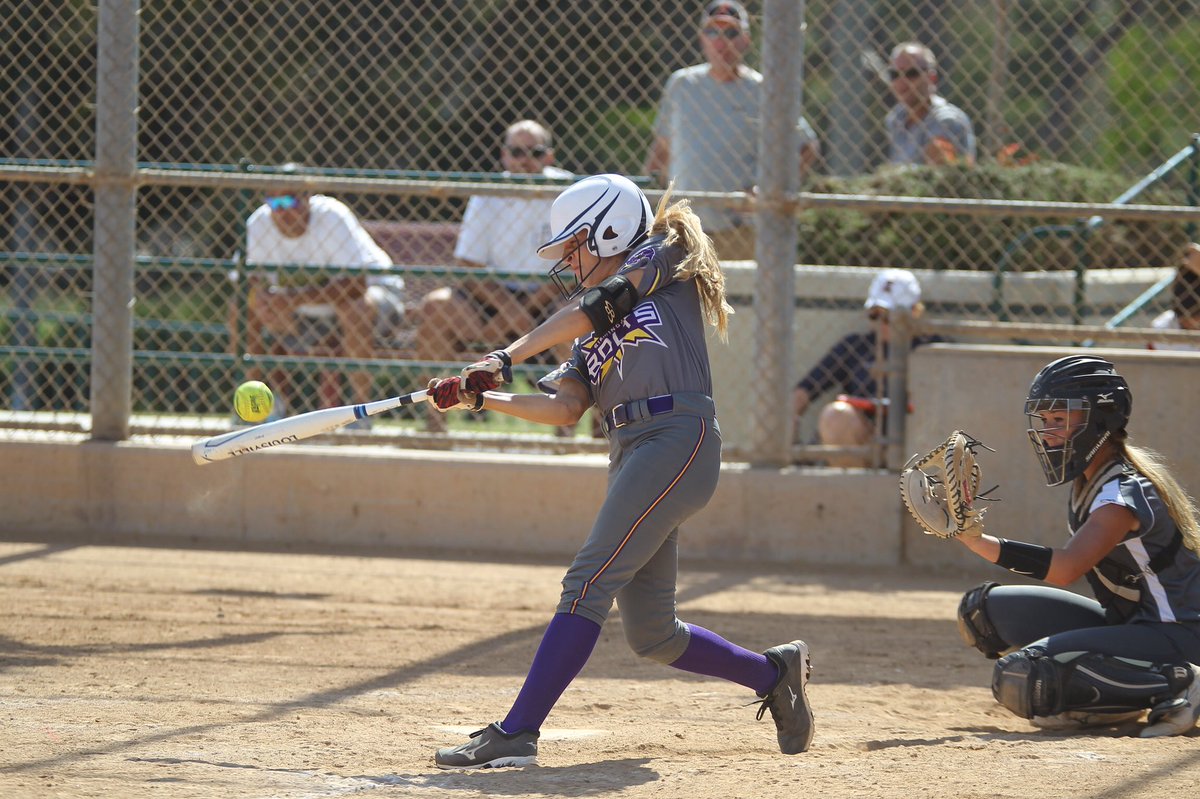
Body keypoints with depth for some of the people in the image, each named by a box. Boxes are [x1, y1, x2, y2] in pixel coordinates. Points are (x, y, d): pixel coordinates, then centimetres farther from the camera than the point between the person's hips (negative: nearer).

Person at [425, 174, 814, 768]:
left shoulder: (662, 257, 8)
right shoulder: (592, 336, 27)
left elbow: (594, 306, -7)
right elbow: (565, 409, 12)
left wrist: (506, 357, -14)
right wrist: (479, 396, 1)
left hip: (679, 439, -9)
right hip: (631, 456, 9)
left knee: (589, 581, -18)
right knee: (651, 635, 8)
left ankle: (516, 733, -25)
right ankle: (773, 674, 28)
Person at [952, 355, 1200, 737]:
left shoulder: (1125, 494, -23)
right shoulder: (1089, 480, 7)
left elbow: (1066, 567, -37)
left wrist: (977, 540, -44)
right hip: (1125, 624, 10)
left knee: (1019, 678, -27)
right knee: (984, 609, 5)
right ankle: (1102, 698, 3)